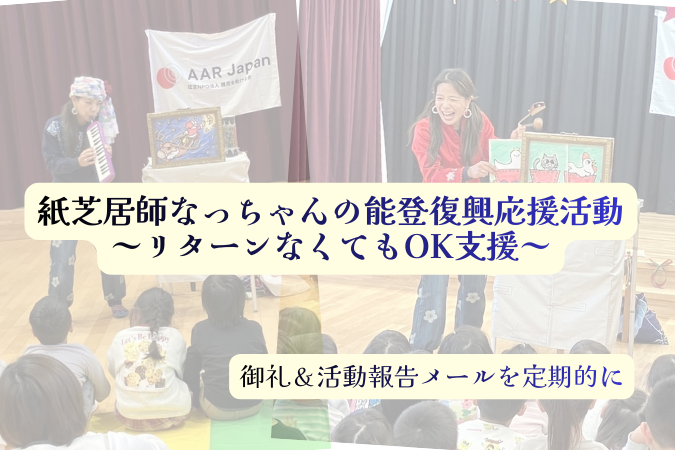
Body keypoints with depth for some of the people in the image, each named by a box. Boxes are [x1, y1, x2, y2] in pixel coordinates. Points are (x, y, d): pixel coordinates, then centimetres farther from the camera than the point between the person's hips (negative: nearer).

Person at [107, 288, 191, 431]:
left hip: (129, 416, 3)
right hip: (173, 414, -3)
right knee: (186, 380, 25)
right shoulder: (174, 336, -3)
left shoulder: (120, 337, -1)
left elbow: (113, 372, 14)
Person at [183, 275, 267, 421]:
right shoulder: (255, 328, -9)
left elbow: (191, 372, -1)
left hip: (217, 410, -1)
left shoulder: (200, 330, -12)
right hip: (254, 405, 2)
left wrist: (197, 393, 20)